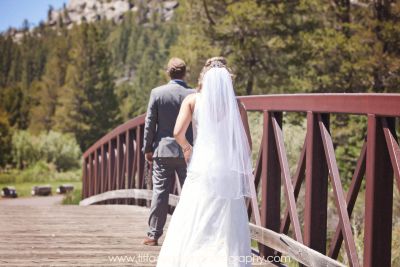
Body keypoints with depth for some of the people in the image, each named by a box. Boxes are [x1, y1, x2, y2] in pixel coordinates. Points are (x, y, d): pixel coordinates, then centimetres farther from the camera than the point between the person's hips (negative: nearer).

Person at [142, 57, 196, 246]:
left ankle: (154, 234, 5)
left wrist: (147, 148, 6)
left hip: (163, 150, 0)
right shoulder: (194, 95, -4)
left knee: (160, 192, 4)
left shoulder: (157, 93, -4)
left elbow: (150, 123, -2)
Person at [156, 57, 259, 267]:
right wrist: (242, 166, 17)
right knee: (227, 227, 3)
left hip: (201, 168, 0)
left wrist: (187, 148, 12)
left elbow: (178, 133, -7)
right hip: (229, 171, 0)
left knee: (192, 225, 5)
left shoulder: (192, 100, 4)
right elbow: (247, 144, 2)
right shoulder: (236, 105, 4)